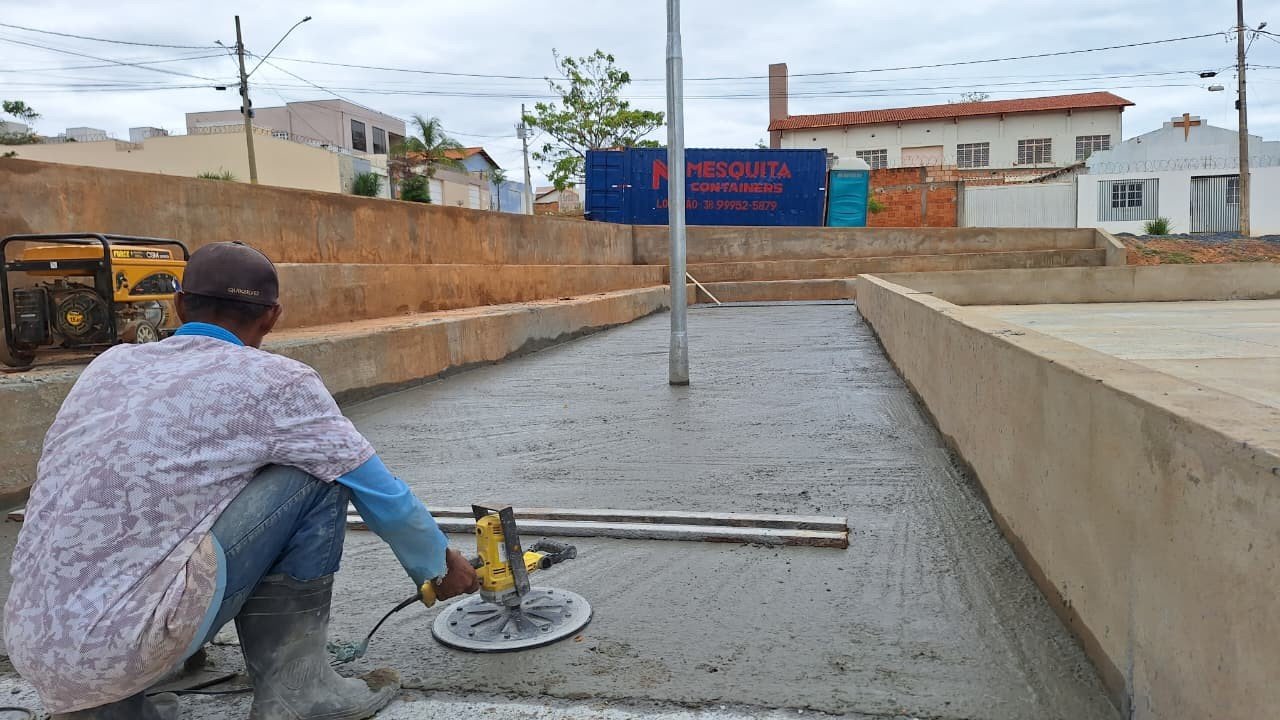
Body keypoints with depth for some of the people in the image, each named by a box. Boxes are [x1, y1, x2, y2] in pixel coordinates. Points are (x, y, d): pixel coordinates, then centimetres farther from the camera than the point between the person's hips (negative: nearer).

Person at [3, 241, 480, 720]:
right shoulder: (273, 380, -3)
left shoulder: (112, 363, 14)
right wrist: (440, 565, 24)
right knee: (318, 473, 2)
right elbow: (380, 492, 6)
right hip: (123, 641, -7)